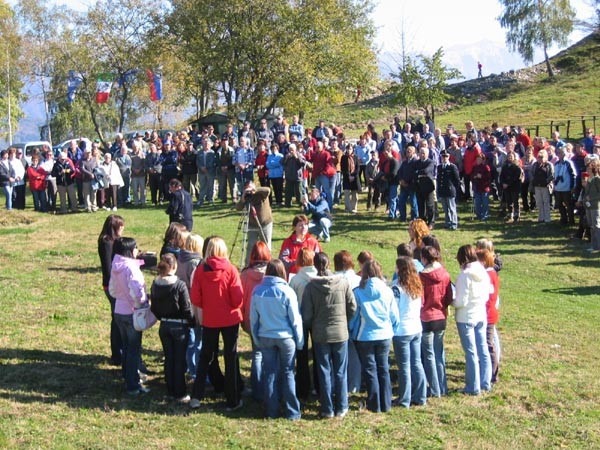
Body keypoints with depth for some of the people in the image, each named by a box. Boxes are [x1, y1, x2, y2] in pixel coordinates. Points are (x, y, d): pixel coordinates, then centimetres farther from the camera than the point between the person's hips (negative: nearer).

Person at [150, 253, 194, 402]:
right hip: (179, 326, -5)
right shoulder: (180, 285, -20)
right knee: (180, 360, 5)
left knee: (169, 358, 16)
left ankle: (170, 391, 24)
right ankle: (180, 394, 11)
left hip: (164, 326, 5)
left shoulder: (155, 285, -4)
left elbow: (154, 308, 5)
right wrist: (192, 323, 0)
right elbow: (187, 309, -15)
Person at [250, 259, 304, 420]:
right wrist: (300, 340, 2)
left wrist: (256, 339, 13)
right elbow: (295, 319, -8)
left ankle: (271, 411, 16)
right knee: (288, 373, 8)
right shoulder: (287, 291, -14)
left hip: (265, 338, 2)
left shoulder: (257, 291, -6)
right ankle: (292, 412, 11)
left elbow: (253, 318, 2)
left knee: (269, 373, 11)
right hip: (285, 337, -2)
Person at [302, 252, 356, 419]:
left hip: (320, 335, -1)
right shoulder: (343, 283, -8)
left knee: (325, 372, 9)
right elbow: (353, 307, -2)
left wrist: (311, 327, 12)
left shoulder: (310, 286, -11)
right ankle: (341, 408, 17)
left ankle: (327, 409, 13)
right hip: (341, 333, 1)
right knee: (341, 372, 11)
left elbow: (306, 314, -8)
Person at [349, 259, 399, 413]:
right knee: (383, 369, 14)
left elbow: (353, 315, -4)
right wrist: (390, 330, 16)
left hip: (365, 337, -2)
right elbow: (394, 316, 0)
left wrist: (352, 332, 12)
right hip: (384, 335, 2)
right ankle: (386, 404, 18)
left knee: (370, 370, 9)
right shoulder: (387, 291, -7)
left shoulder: (358, 292, -13)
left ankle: (375, 405, 13)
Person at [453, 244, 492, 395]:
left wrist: (451, 302, -2)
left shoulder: (465, 275, -21)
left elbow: (461, 301, -20)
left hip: (466, 318, -7)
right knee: (483, 350, 14)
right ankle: (485, 383, 23)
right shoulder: (483, 273, 1)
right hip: (482, 316, 7)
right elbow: (486, 296, 9)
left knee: (471, 352, 1)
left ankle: (473, 387, 9)